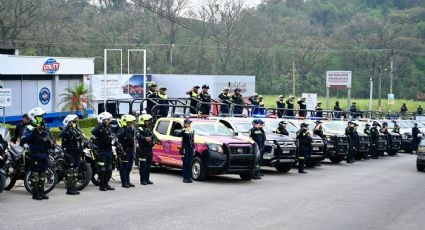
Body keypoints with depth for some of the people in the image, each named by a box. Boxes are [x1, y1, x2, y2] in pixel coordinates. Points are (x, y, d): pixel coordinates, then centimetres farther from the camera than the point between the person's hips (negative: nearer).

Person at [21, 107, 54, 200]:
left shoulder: (45, 128, 16)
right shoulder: (28, 128, -4)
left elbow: (52, 139, 21)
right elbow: (23, 140, -19)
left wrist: (51, 142, -3)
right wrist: (33, 134, -30)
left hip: (44, 154, 6)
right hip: (35, 155, -6)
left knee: (42, 174, 11)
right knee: (35, 174, -5)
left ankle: (41, 192, 17)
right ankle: (35, 193, -1)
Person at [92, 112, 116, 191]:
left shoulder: (109, 128, 14)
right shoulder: (99, 128, -12)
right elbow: (93, 132, -34)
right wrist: (101, 125, -34)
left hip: (109, 150, 8)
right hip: (102, 150, -8)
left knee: (109, 169, 12)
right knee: (102, 168, -5)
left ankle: (106, 183, 21)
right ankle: (101, 185, 2)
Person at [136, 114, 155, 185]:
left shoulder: (149, 129, 18)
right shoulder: (140, 129, -10)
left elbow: (152, 137, 31)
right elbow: (138, 136, -31)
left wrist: (152, 141, 12)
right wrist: (145, 138, -45)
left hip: (149, 149, 8)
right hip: (143, 150, -8)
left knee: (148, 165, 12)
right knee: (143, 165, -5)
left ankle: (147, 179, 20)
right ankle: (142, 180, -1)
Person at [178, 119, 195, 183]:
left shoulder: (192, 131, 13)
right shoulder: (184, 131, -6)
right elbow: (179, 135, -28)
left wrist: (194, 149, 17)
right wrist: (184, 130, -40)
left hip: (191, 149, 6)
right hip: (185, 149, -6)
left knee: (190, 163, 6)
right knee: (185, 163, -4)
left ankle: (189, 177, 11)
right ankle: (185, 178, -1)